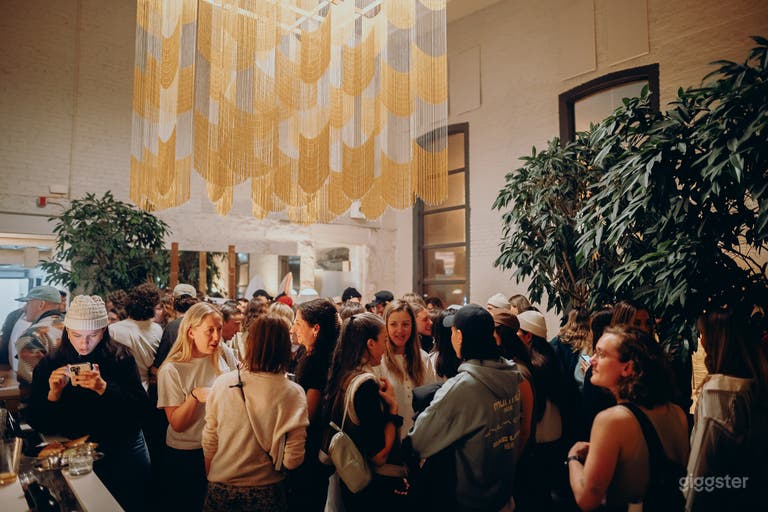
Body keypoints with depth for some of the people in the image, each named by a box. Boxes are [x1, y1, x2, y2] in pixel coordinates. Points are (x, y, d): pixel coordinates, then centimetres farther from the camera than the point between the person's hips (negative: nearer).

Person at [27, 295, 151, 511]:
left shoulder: (121, 358, -9)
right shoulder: (49, 365, -3)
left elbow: (140, 408, -16)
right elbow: (37, 423, -4)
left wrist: (104, 388, -30)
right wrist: (53, 394, -23)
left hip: (125, 452, -1)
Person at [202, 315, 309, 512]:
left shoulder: (223, 383, -12)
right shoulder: (293, 394, -17)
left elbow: (209, 443, -2)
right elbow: (292, 460, -15)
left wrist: (210, 479, 13)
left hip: (221, 489, 1)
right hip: (266, 493, -1)